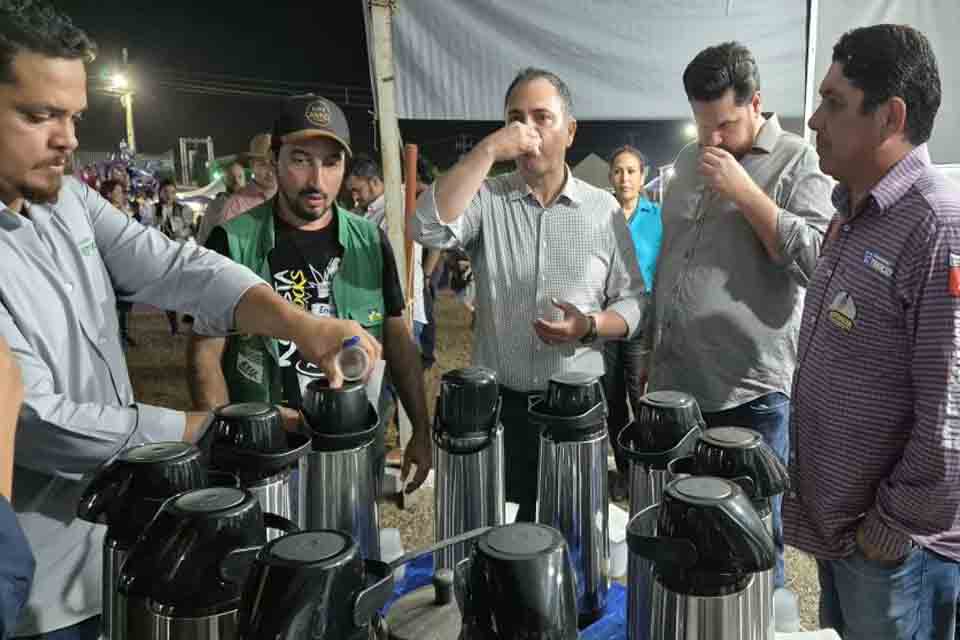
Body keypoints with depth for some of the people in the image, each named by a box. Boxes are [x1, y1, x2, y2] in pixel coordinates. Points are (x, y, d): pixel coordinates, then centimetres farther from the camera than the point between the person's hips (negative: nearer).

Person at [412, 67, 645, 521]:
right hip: (497, 403, 0)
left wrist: (590, 326, -17)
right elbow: (427, 228, -22)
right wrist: (488, 151, -21)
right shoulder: (486, 198, -1)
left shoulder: (604, 209, 2)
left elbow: (632, 302, 4)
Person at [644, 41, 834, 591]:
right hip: (675, 382, 6)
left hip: (751, 391, -6)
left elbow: (818, 261, -18)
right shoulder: (689, 162, 13)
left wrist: (745, 192, -18)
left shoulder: (800, 163, -6)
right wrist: (652, 343, 18)